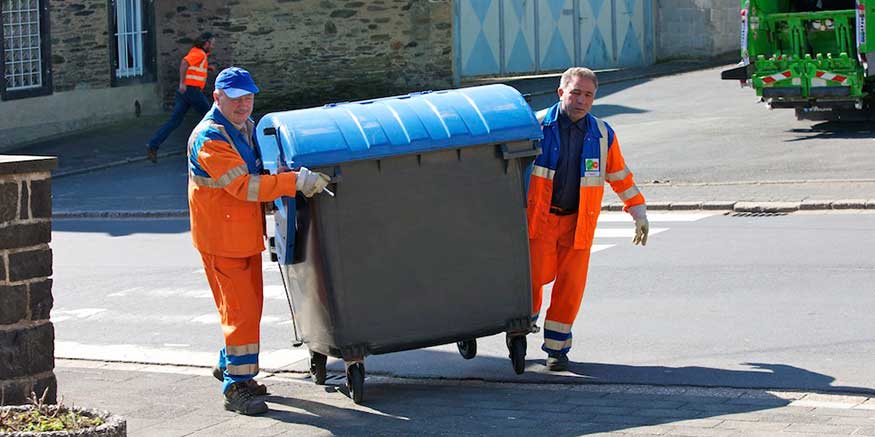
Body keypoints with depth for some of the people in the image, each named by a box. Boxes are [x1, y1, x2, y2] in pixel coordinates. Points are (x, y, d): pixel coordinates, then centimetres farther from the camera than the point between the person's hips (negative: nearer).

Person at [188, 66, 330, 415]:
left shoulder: (247, 128, 9)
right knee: (240, 310, -11)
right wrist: (296, 182, -33)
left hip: (247, 234, 9)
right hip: (221, 238, -9)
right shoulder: (209, 139, -21)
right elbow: (243, 186, -29)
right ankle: (235, 386, -6)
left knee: (251, 305, 18)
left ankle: (230, 365, 35)